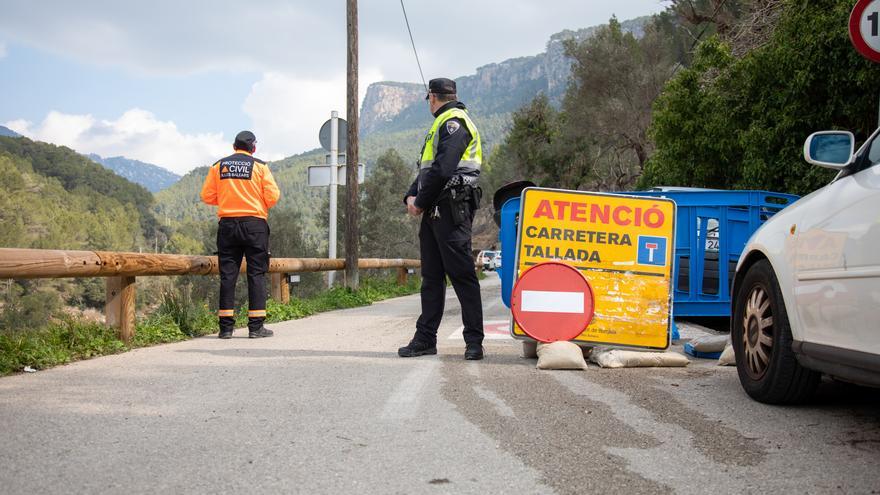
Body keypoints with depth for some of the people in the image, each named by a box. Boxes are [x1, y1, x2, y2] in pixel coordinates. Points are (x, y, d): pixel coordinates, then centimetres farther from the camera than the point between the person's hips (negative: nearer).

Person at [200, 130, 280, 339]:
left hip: (227, 225, 3)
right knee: (256, 274, 1)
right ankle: (256, 326, -2)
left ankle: (226, 327, 4)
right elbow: (273, 196, -6)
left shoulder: (218, 166, 7)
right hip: (254, 224, -3)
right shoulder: (259, 166, -1)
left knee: (227, 275, 5)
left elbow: (207, 196, 6)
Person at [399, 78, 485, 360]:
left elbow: (442, 169, -19)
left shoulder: (454, 122, -8)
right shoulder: (442, 124, 24)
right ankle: (425, 339, 13)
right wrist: (411, 196, 7)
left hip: (451, 207, -10)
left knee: (461, 274, -8)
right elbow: (427, 168, 23)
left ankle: (474, 341, -5)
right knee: (431, 276, 9)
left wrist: (421, 202, -11)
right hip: (434, 210, 10)